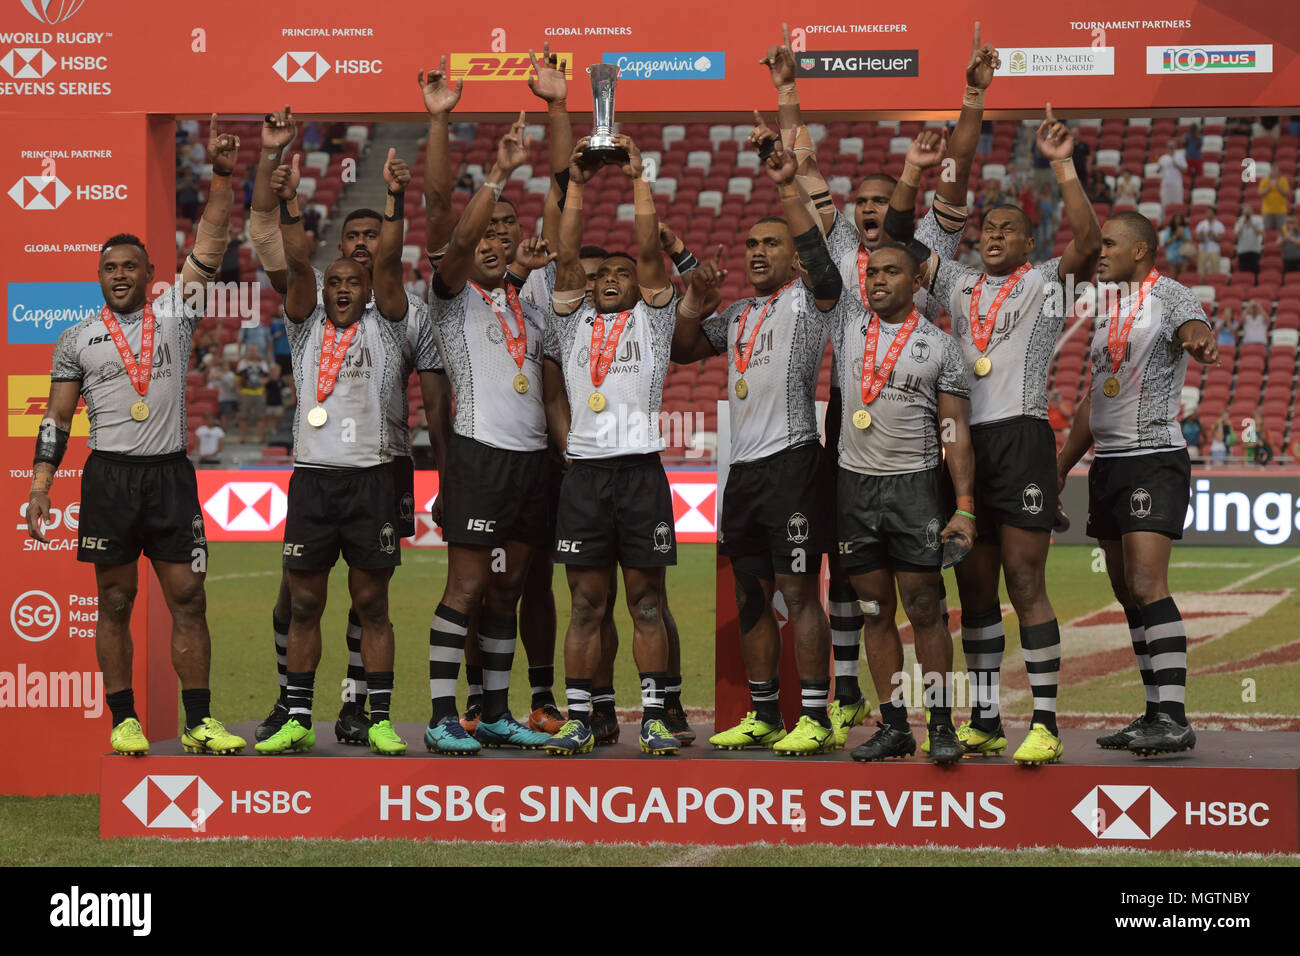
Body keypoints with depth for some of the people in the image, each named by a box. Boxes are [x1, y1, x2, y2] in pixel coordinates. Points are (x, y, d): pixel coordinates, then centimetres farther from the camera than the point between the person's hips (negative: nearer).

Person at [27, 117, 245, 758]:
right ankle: (125, 721, 9)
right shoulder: (78, 339, 7)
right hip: (109, 475, 0)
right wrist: (40, 485, -1)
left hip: (171, 473, 0)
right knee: (115, 602, 3)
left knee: (188, 598, -1)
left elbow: (210, 244, 0)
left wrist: (222, 175, -10)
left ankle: (200, 722, 3)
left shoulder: (175, 314, 7)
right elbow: (57, 419, 8)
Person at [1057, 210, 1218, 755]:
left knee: (1147, 586, -18)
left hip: (1154, 460, -9)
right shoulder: (1110, 309, 19)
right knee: (1127, 593, 7)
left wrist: (1199, 341, -55)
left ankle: (1174, 718, -21)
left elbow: (1193, 325, -30)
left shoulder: (1167, 295, -6)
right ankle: (1157, 714, 12)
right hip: (1108, 461, 9)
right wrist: (1060, 467, 28)